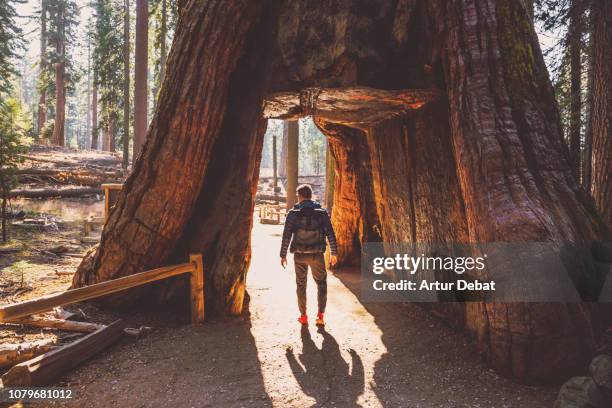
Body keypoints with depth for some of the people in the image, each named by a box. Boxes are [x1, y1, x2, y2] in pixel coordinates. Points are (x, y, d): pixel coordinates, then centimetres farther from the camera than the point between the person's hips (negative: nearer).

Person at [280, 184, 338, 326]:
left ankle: (303, 316, 20)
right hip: (317, 255, 1)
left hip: (299, 255, 0)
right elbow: (330, 234, -2)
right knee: (321, 283, 16)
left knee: (301, 285, 14)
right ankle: (320, 315, 9)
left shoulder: (293, 213, -4)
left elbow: (286, 236, -7)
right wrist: (334, 253, 5)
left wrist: (283, 255, 0)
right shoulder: (321, 212, -1)